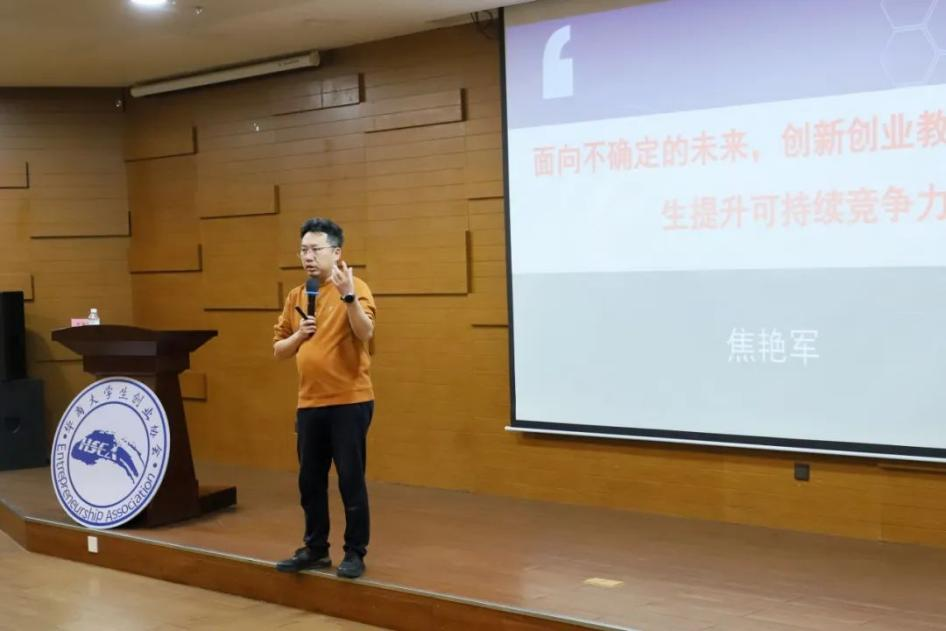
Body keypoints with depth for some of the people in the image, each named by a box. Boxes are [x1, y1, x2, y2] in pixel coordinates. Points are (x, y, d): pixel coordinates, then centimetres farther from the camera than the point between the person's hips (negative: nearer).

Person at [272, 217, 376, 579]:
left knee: (351, 480, 0)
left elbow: (365, 334, -23)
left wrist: (348, 294, -33)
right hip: (309, 403, 6)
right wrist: (298, 335, -4)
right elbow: (278, 351, 15)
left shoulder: (355, 289, -7)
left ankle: (355, 554, 12)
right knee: (310, 481, 12)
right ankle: (315, 549, 26)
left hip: (349, 401, -6)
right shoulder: (295, 297, 11)